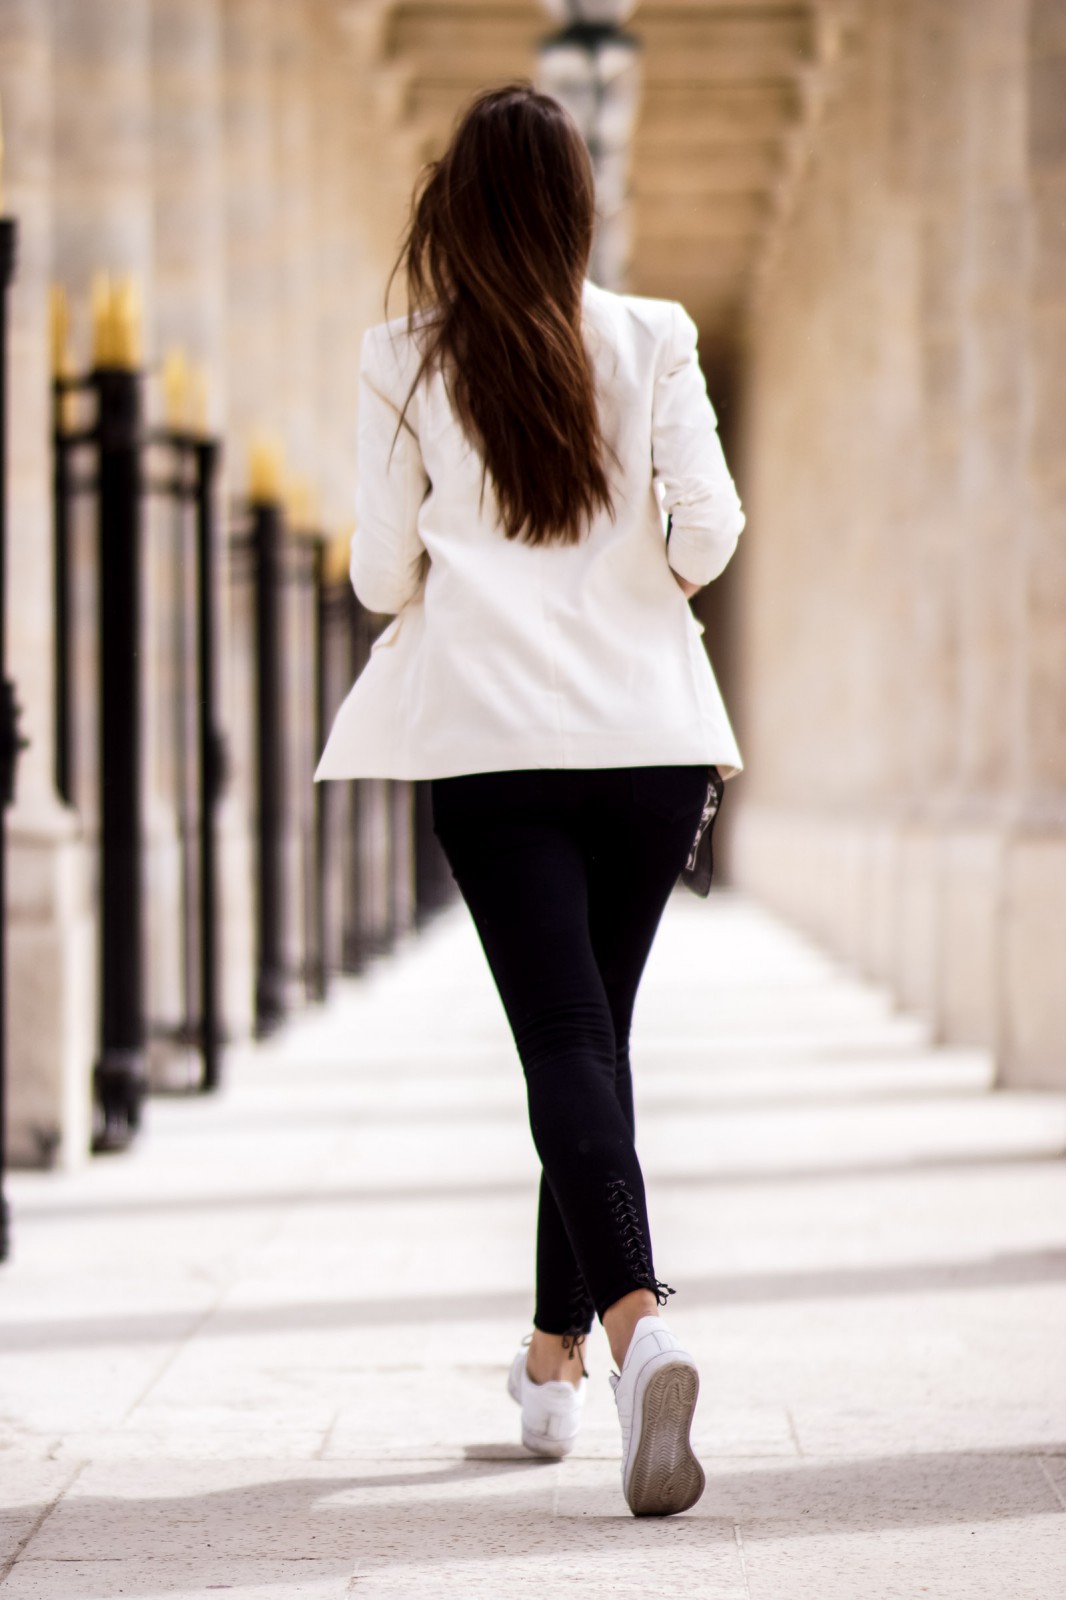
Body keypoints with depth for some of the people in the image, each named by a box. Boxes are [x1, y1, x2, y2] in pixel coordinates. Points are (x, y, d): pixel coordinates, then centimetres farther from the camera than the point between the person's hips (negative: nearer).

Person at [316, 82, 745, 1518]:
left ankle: (637, 1320, -31)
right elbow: (710, 527, -2)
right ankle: (556, 1358, 21)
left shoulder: (405, 362, 0)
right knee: (598, 1031, 14)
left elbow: (381, 573, 1)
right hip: (650, 734, 2)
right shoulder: (652, 342, 2)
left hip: (495, 742, -2)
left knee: (564, 1038, -7)